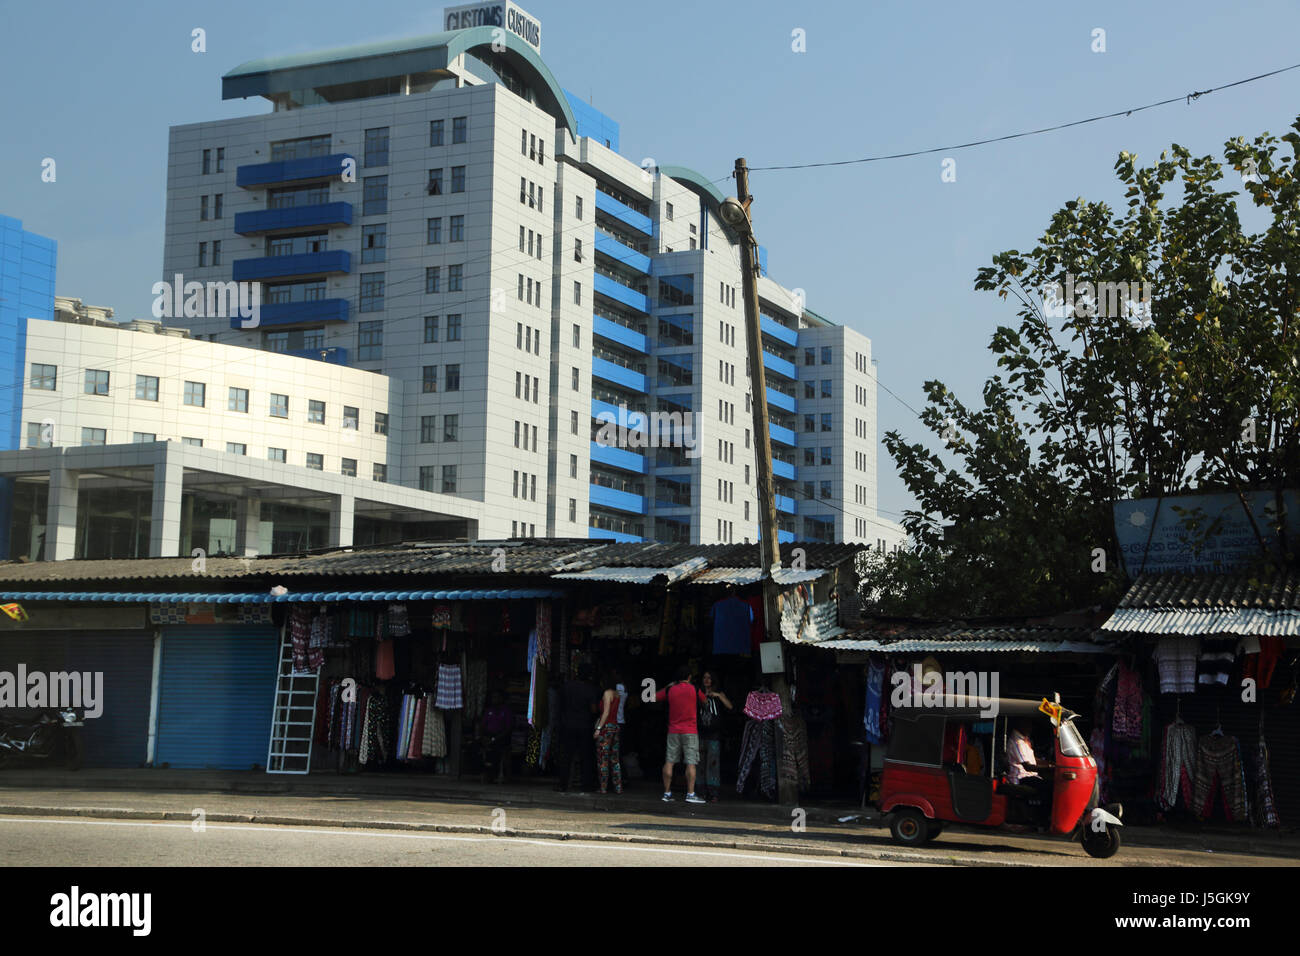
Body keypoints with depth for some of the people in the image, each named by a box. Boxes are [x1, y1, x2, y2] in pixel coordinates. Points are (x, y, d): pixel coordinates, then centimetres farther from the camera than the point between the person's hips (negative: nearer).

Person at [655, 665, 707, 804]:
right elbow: (705, 701, 14)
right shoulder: (694, 689, -4)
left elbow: (654, 697, 17)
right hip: (690, 731, -3)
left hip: (673, 731, 3)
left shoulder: (670, 690, 2)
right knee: (691, 763, -3)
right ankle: (690, 794, -8)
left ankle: (667, 793, 6)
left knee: (669, 762, 6)